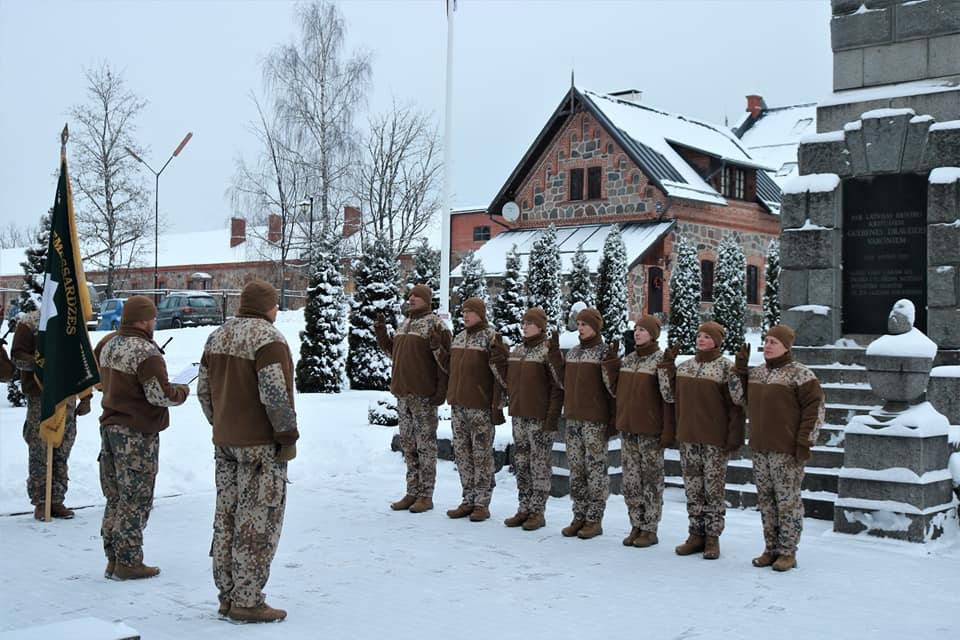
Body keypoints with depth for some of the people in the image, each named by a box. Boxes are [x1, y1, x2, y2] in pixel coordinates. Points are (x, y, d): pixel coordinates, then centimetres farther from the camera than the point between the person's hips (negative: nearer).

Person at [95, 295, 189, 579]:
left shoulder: (108, 344, 9)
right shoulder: (145, 351, -18)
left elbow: (99, 381, 21)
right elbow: (160, 395, -21)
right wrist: (182, 391, -4)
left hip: (109, 426, 8)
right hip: (137, 433, -8)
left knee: (115, 498, 15)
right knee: (135, 500, 0)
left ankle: (114, 559, 20)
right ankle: (128, 563, 5)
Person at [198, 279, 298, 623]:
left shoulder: (217, 336, 12)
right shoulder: (267, 337, -14)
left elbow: (203, 390, 16)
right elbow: (275, 393, -22)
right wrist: (288, 436, -13)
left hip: (225, 441, 9)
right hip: (260, 444, -8)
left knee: (226, 517, 13)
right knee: (257, 521, -2)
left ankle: (227, 595, 21)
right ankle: (247, 601, 2)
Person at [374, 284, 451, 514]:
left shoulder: (435, 324, -8)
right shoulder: (404, 324, 16)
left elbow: (446, 360, -12)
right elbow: (395, 353, 26)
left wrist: (439, 368, -23)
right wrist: (382, 335, 17)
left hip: (423, 395, -8)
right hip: (403, 392, 8)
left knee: (425, 445, -1)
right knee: (408, 444, 12)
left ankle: (426, 496, 5)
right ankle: (412, 493, 20)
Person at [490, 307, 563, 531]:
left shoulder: (548, 351, -10)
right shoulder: (516, 351, 13)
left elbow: (558, 386, -12)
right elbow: (509, 380, 20)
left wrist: (552, 415, -18)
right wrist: (501, 360, 9)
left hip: (539, 418, -7)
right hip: (518, 415, 8)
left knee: (539, 464, 0)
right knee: (521, 463, 12)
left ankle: (537, 512, 8)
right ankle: (524, 509, 22)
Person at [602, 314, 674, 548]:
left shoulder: (661, 360, -9)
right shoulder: (627, 360, 9)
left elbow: (669, 397, -12)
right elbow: (617, 389, 14)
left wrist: (668, 431, -16)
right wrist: (611, 363, 3)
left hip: (650, 430, -6)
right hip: (627, 428, 6)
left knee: (651, 479, 3)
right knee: (631, 481, 10)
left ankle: (650, 530, 11)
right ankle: (636, 526, 21)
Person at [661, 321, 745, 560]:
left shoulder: (726, 367, -7)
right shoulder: (684, 366, 10)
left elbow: (737, 403, -10)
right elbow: (675, 396, 19)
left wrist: (734, 436, -15)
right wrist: (669, 367, 11)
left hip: (714, 439, -5)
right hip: (688, 437, 5)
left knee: (713, 488, 2)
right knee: (692, 488, 10)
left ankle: (713, 538, 12)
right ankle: (696, 535, 20)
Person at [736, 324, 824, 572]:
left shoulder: (799, 374, -8)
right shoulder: (756, 373, 13)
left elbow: (815, 407, -10)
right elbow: (744, 398, 20)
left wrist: (804, 442, -15)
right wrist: (740, 368, 9)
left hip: (786, 450, -7)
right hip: (760, 449, 7)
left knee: (787, 500, -1)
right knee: (766, 500, 12)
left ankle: (788, 552, 8)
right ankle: (771, 549, 21)